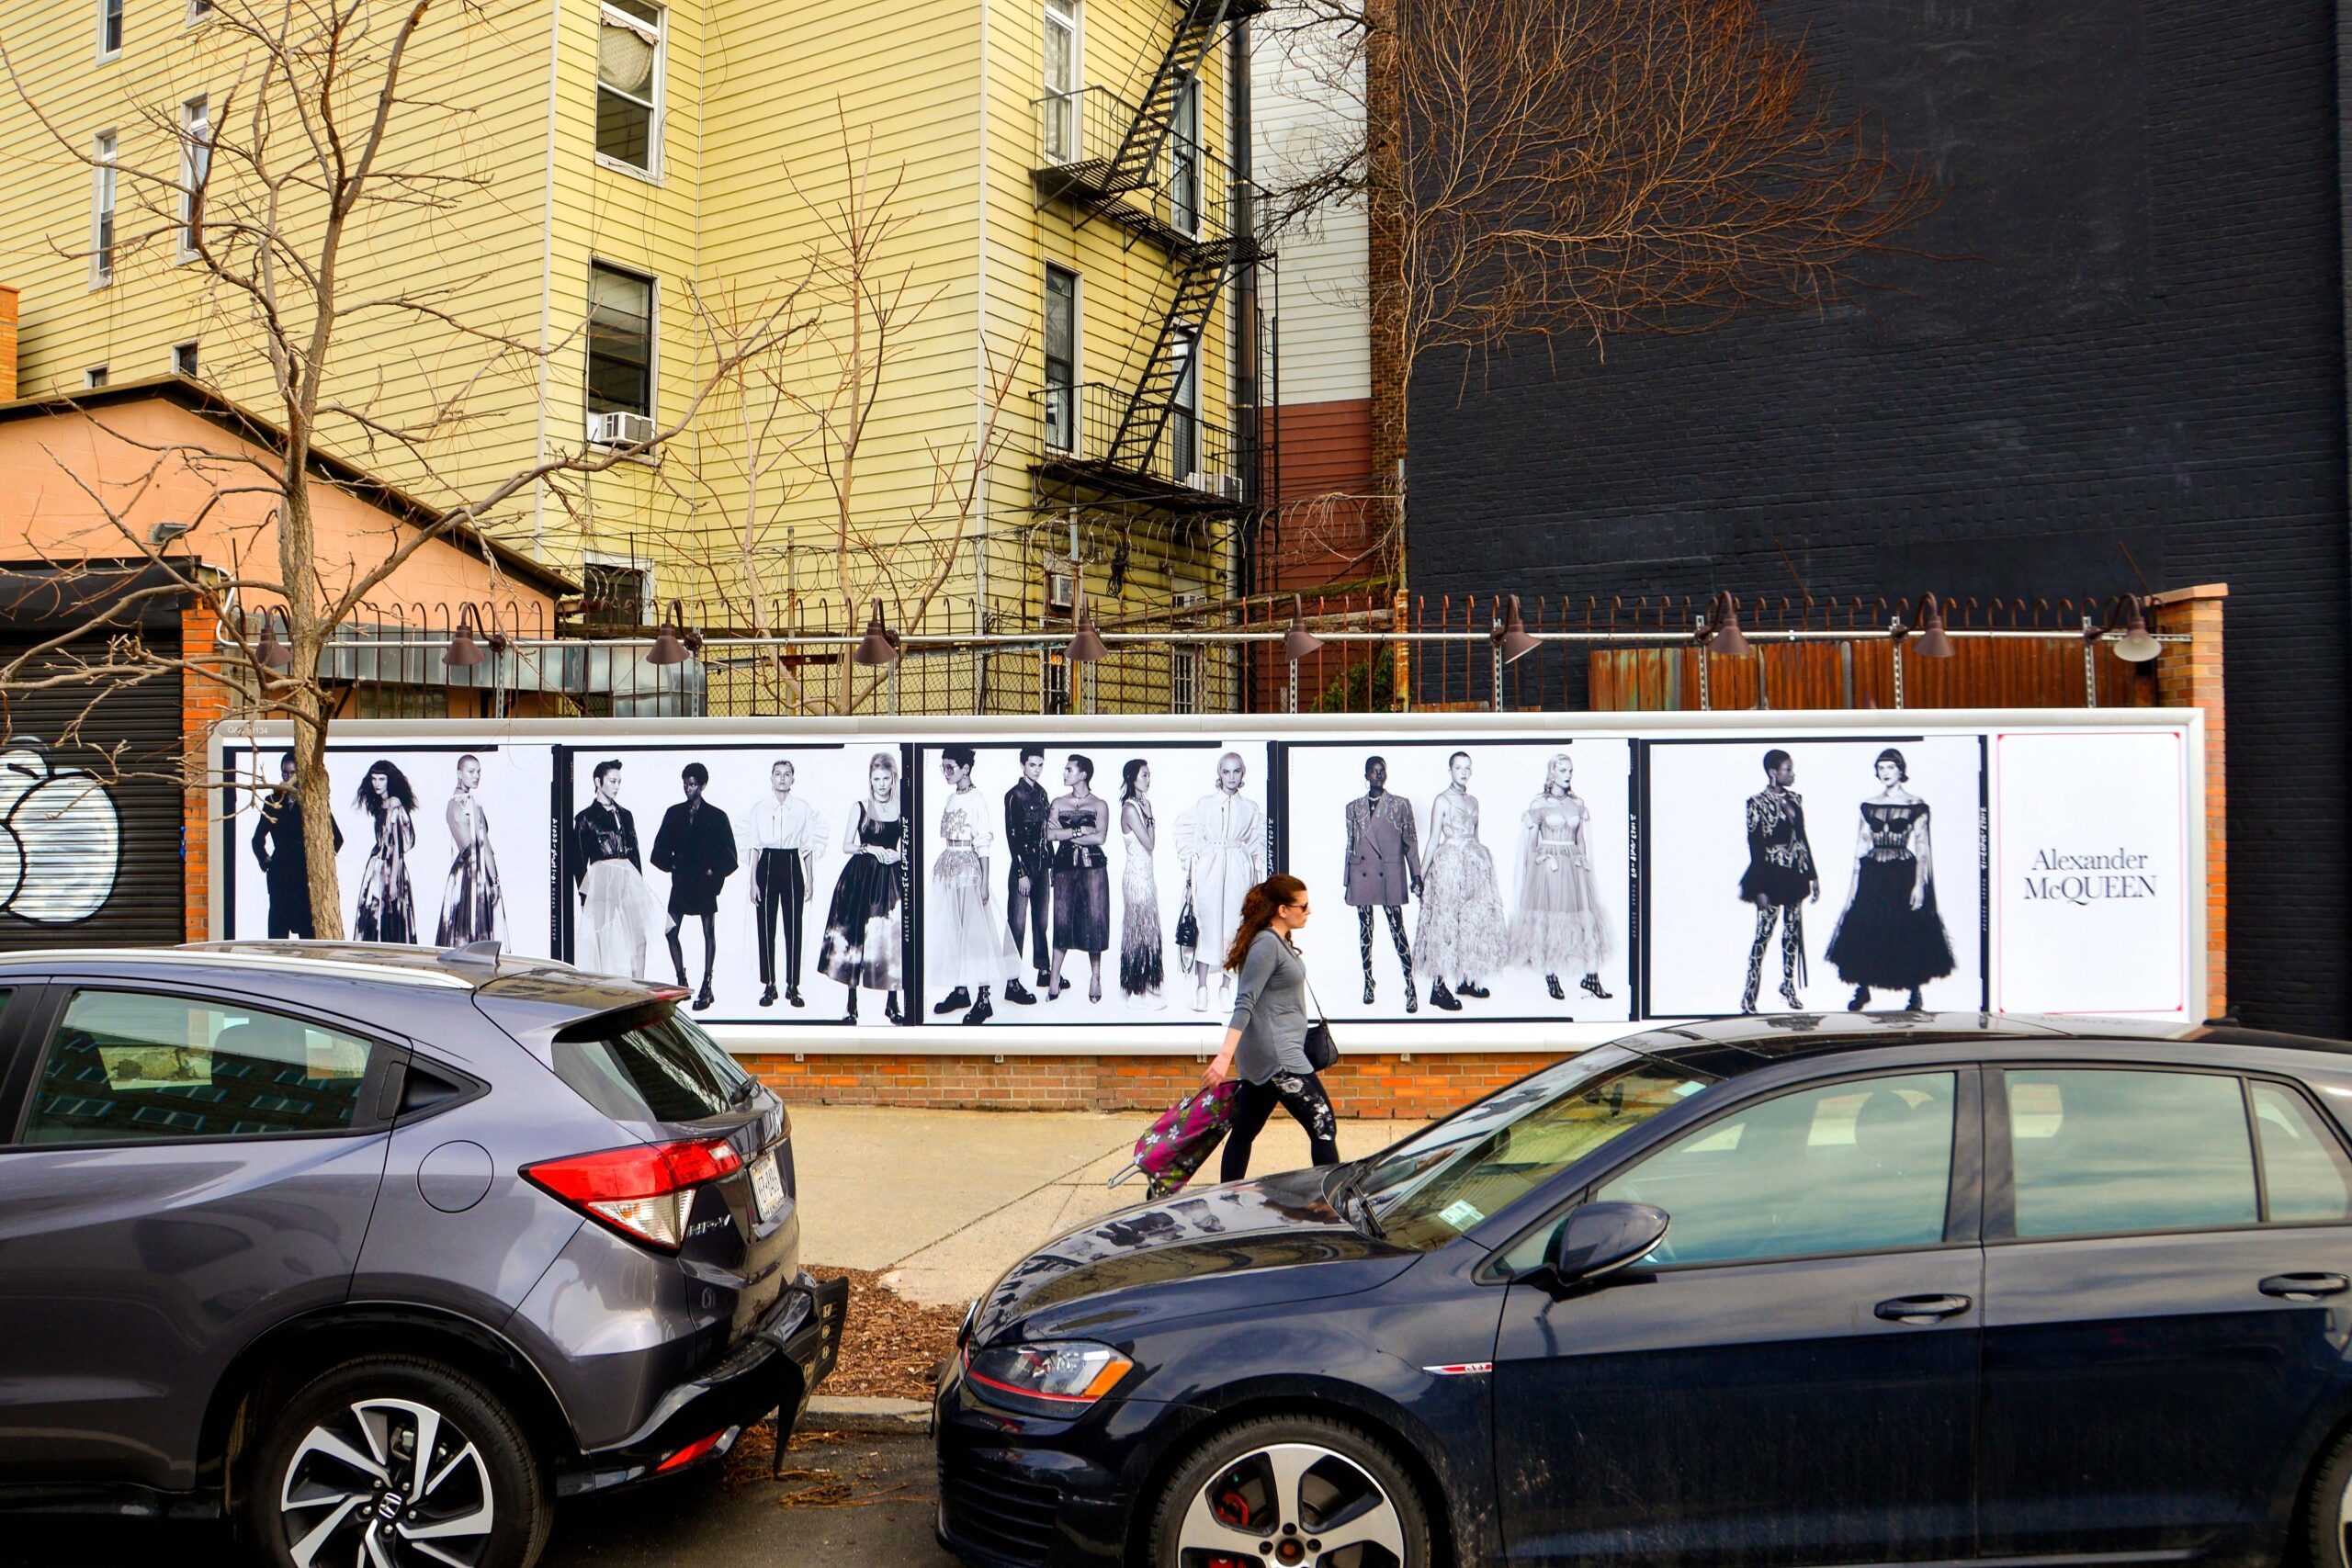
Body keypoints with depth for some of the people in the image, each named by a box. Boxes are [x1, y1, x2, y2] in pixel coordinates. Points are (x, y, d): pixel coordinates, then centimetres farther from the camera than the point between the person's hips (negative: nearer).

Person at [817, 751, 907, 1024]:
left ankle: (892, 1003, 11)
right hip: (861, 877, -1)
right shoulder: (860, 808, 1)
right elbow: (846, 845, 3)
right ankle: (852, 1004, 8)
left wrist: (897, 856, -10)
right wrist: (869, 848, -12)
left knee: (892, 939, 1)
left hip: (892, 879, 1)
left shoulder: (902, 810, 5)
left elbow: (905, 848, 11)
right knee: (856, 937, 1)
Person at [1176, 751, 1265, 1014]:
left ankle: (1225, 987, 10)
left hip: (1239, 872, 2)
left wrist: (1259, 879, 5)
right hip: (1208, 870, -2)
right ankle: (1201, 987, 1)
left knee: (1234, 927, 2)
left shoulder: (1250, 808, 7)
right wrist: (1190, 872, 0)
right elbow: (1187, 836, 5)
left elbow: (1258, 845, 9)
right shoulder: (1203, 803, 3)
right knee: (1207, 925, -4)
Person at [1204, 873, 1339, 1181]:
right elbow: (1245, 1003, -23)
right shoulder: (1266, 944, -16)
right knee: (1323, 1128, -10)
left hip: (1262, 1058, 10)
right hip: (1277, 1055, -10)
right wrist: (1225, 1056, -30)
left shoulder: (1280, 941, 13)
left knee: (1244, 1131, 13)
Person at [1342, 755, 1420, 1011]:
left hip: (1391, 875, -3)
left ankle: (1411, 987, -7)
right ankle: (1368, 982, 18)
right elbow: (1350, 845, 13)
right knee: (1365, 930, 8)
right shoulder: (1354, 807, 10)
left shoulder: (1400, 805, 5)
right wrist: (1347, 882, 12)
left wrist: (1416, 875, 0)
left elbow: (1411, 841, 5)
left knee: (1397, 930, -8)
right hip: (1362, 874, 3)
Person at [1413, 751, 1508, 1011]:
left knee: (1474, 920, 7)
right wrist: (1421, 875, -10)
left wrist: (1483, 860, 17)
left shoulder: (1473, 801, 13)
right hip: (1450, 864, -7)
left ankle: (1466, 979, 16)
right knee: (1446, 921, -8)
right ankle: (1438, 988, -8)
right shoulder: (1442, 800, -5)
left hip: (1475, 864, 7)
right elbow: (1434, 840, -7)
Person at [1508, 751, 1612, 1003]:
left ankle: (1591, 977, 0)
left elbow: (1582, 840, 14)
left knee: (1586, 919, -2)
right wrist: (1534, 867, 1)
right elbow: (1530, 843, 2)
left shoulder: (1578, 803, 9)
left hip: (1574, 867, 4)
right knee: (1548, 921, -1)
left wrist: (1585, 864, 6)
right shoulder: (1539, 804, -2)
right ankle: (1551, 978, 7)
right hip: (1547, 867, -4)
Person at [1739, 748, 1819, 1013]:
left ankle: (1788, 986, 25)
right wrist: (1760, 889, -13)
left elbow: (1803, 838, 13)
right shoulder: (1757, 802, -10)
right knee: (1763, 934, -5)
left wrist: (1813, 876, 12)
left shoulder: (1795, 799, 8)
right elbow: (1755, 845, -11)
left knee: (1793, 931, 12)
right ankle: (1749, 995, 1)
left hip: (1795, 874, 6)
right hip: (1772, 874, -6)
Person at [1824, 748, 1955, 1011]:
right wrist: (1856, 881, 7)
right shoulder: (1869, 806, 9)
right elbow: (1861, 846, 11)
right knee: (1864, 932, 2)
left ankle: (1914, 993, 11)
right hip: (1873, 876, 3)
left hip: (1903, 876, -3)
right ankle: (1862, 990, 15)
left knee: (1908, 934, 0)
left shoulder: (1916, 806, -2)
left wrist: (1919, 884, -9)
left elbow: (1922, 848, -4)